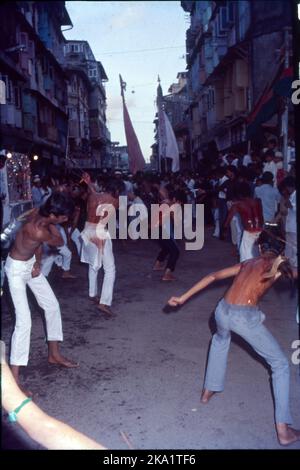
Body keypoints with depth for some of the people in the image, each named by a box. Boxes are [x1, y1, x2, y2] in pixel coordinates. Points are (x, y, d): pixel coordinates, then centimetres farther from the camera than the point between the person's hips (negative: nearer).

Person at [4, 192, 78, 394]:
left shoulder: (39, 213, -12)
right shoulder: (38, 230, -37)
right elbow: (60, 242, -16)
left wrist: (38, 263, -3)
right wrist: (51, 225, -15)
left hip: (31, 264, 9)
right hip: (17, 269, -9)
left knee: (52, 305, 15)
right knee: (24, 321, -13)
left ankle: (54, 354, 33)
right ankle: (14, 379, -6)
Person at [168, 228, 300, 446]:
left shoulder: (247, 263, 22)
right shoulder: (280, 264, 9)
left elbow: (213, 276, 20)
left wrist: (183, 298, 22)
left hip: (223, 311, 5)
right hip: (246, 317, -5)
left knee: (220, 339, 40)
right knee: (281, 364, 14)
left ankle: (209, 390, 47)